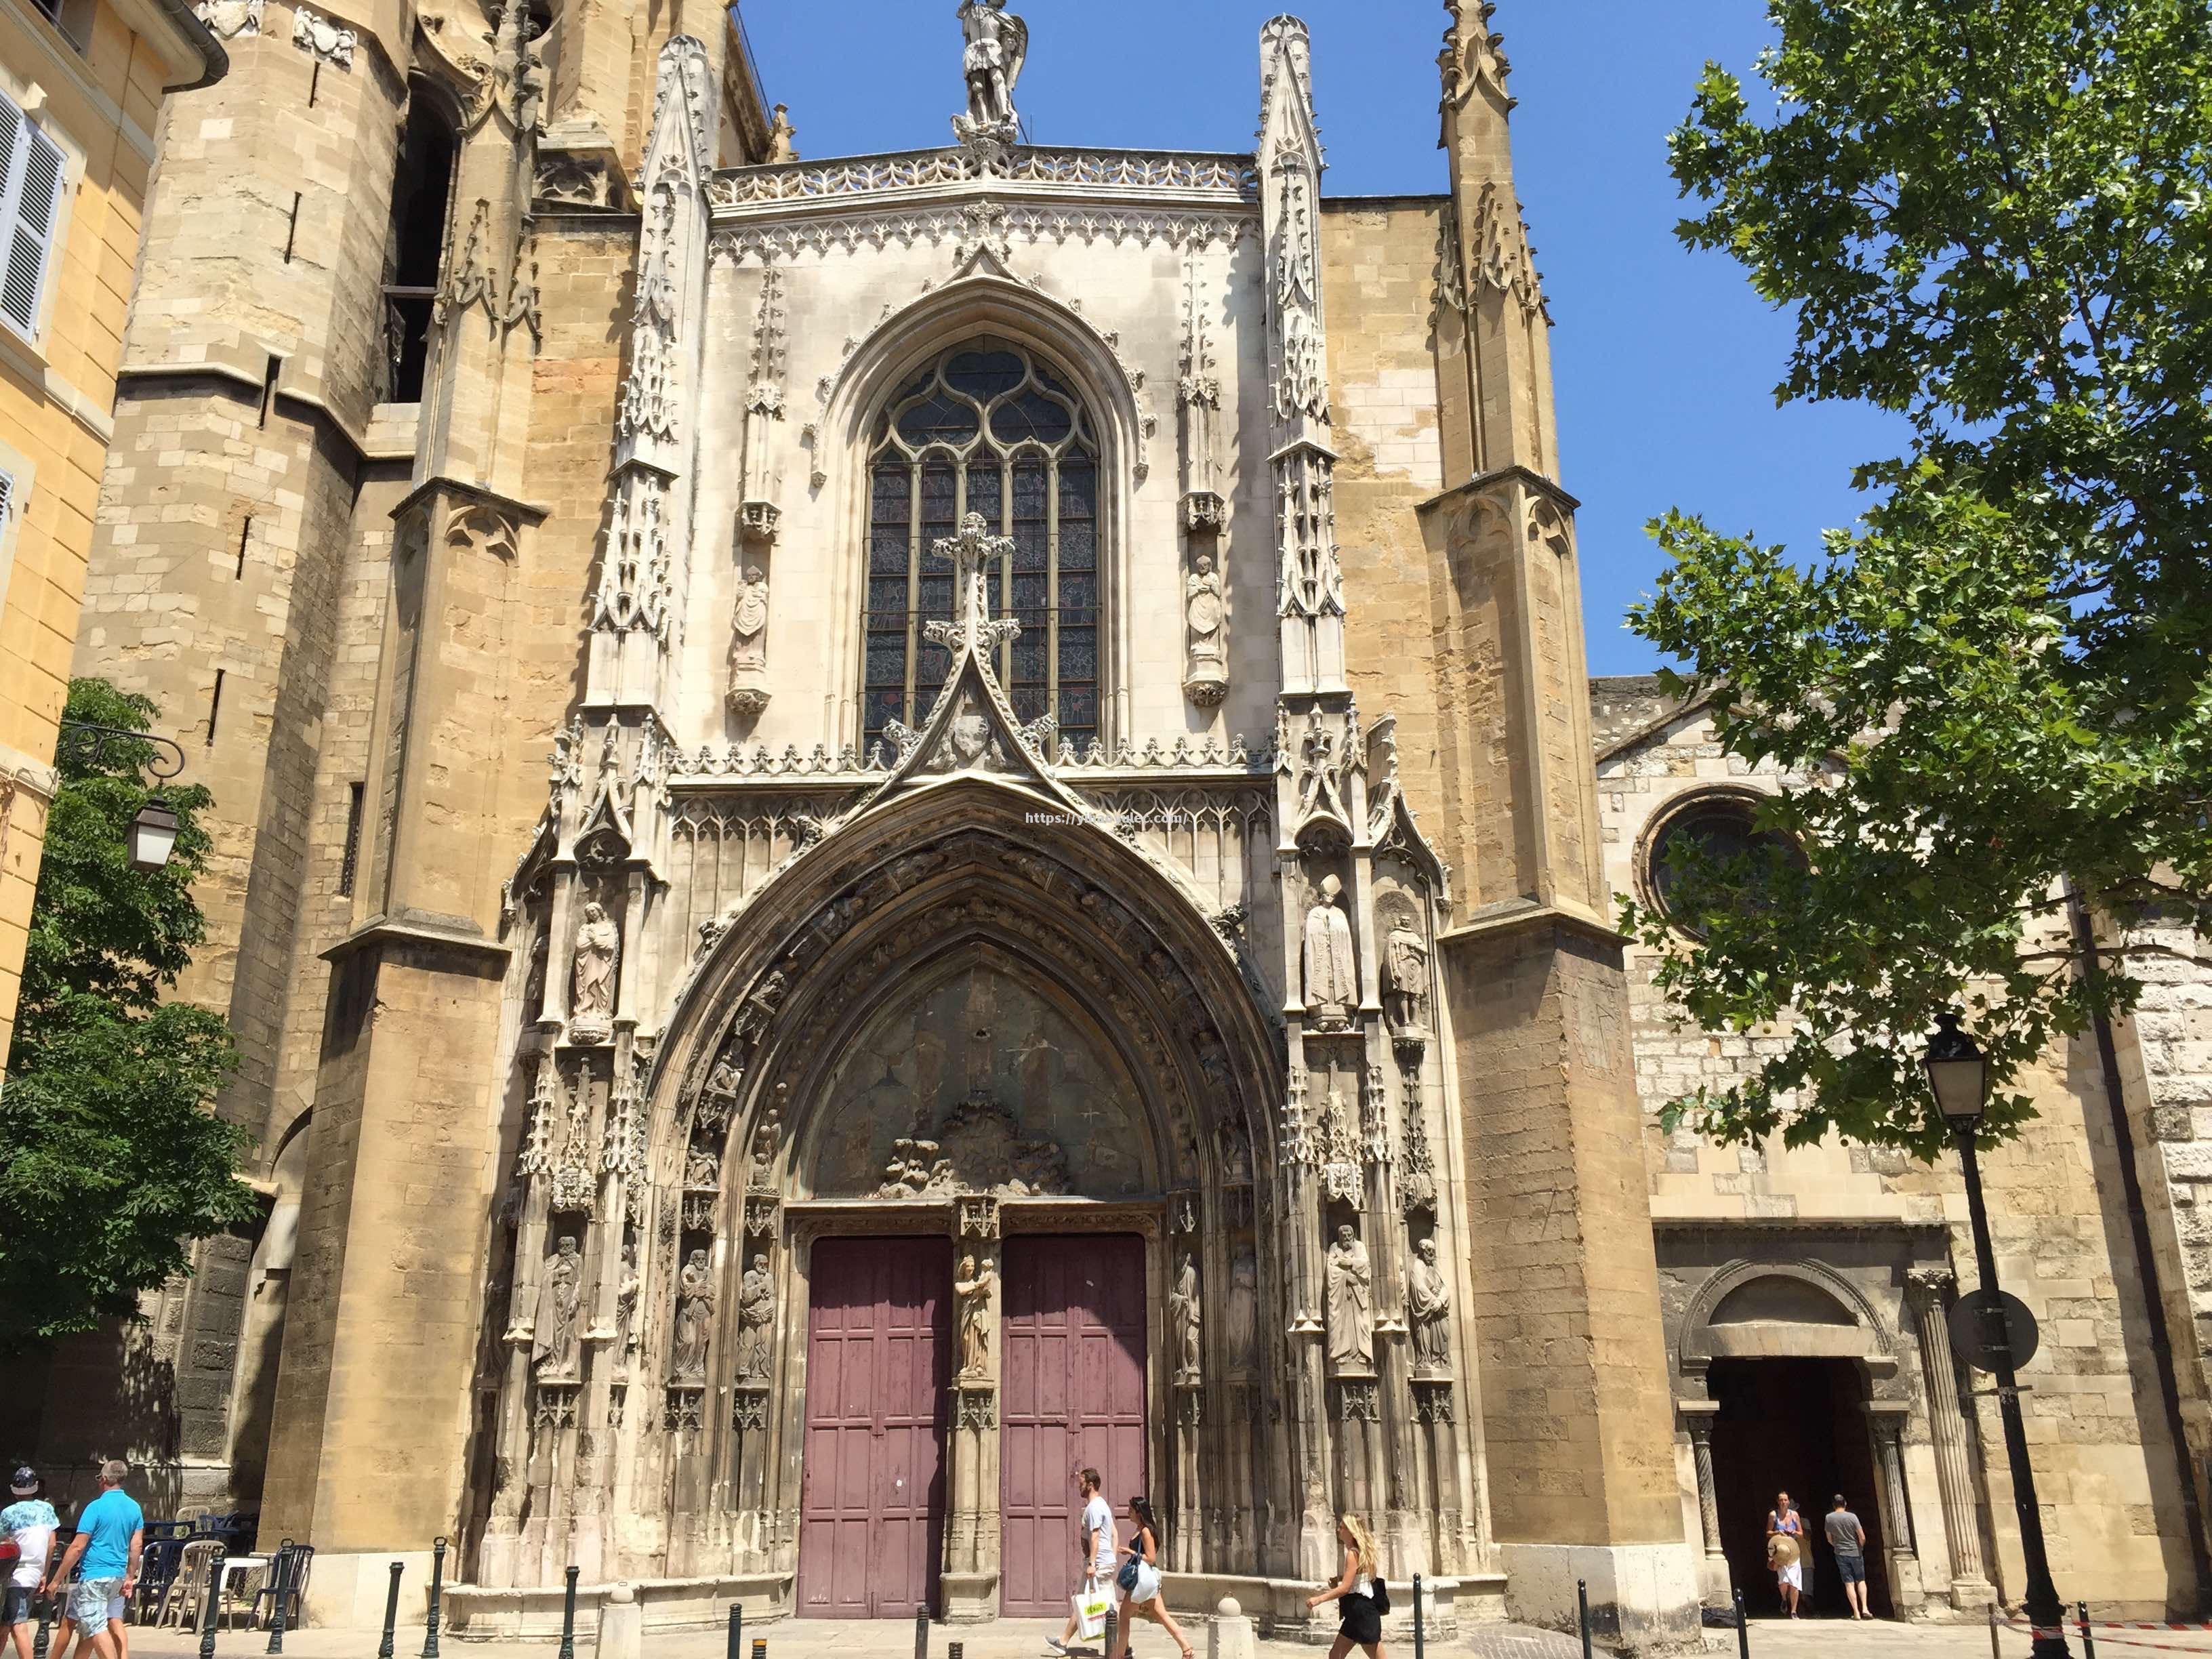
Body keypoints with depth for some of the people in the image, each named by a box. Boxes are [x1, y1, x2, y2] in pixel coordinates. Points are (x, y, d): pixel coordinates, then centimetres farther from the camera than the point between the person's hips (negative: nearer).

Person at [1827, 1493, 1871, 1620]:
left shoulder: (1829, 1518, -2)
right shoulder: (1852, 1517, -8)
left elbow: (1829, 1539, 6)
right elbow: (1862, 1538, -9)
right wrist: (1860, 1548, 11)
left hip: (1841, 1554, 1)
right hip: (1856, 1553, 0)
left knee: (1849, 1583, 2)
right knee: (1861, 1581, 13)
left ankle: (1856, 1613, -3)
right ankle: (1864, 1608, -1)